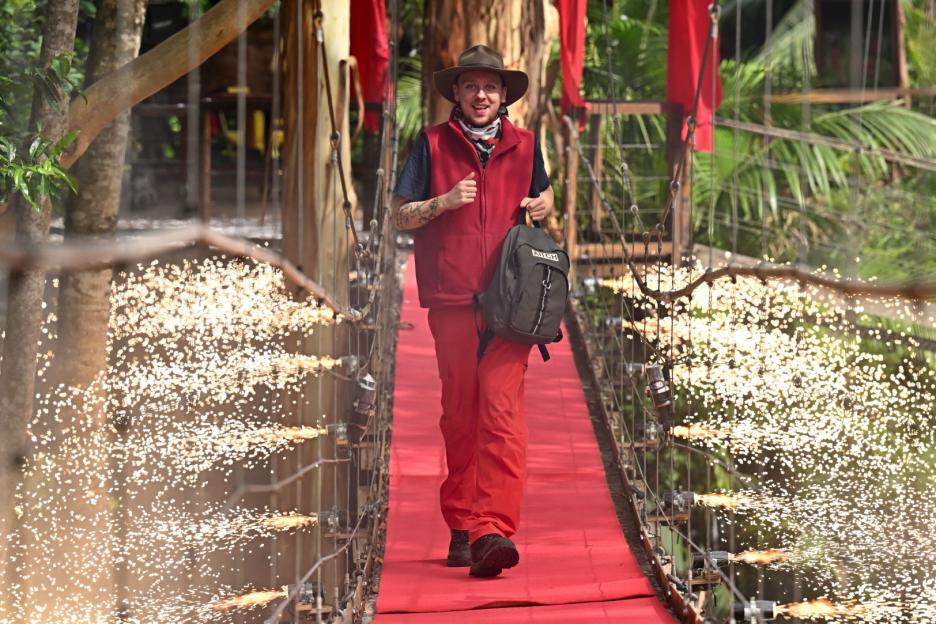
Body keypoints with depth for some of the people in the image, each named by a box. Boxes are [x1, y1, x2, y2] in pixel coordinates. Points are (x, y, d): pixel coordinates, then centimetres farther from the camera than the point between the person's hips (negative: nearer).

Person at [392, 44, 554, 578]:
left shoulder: (524, 145, 11)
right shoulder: (433, 144, 6)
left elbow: (543, 195, 28)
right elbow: (400, 216, 6)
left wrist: (544, 206, 4)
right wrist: (445, 202, -12)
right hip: (451, 299, 0)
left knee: (501, 409, -13)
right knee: (460, 414, 5)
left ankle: (493, 529, -22)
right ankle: (462, 526, 14)